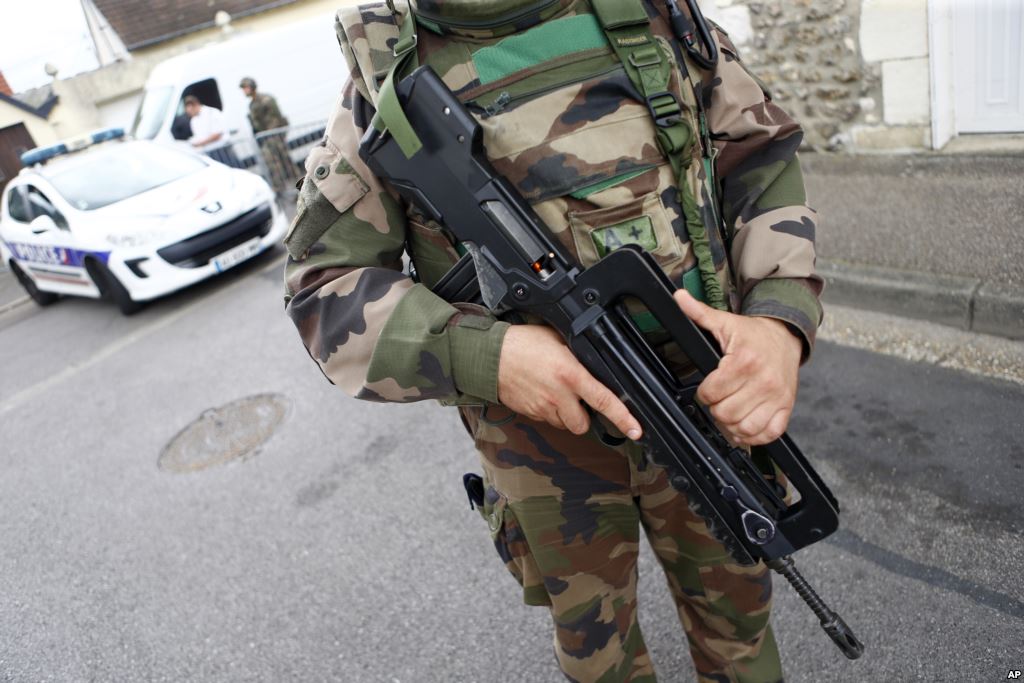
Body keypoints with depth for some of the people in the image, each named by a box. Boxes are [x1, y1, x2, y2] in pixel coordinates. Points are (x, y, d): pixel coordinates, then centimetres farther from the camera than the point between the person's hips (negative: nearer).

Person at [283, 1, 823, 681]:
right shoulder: (387, 69, -9)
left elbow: (765, 161, -1)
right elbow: (324, 282, -9)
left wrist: (781, 324, -20)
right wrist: (481, 355, -26)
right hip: (547, 424, -1)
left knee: (735, 606, 24)